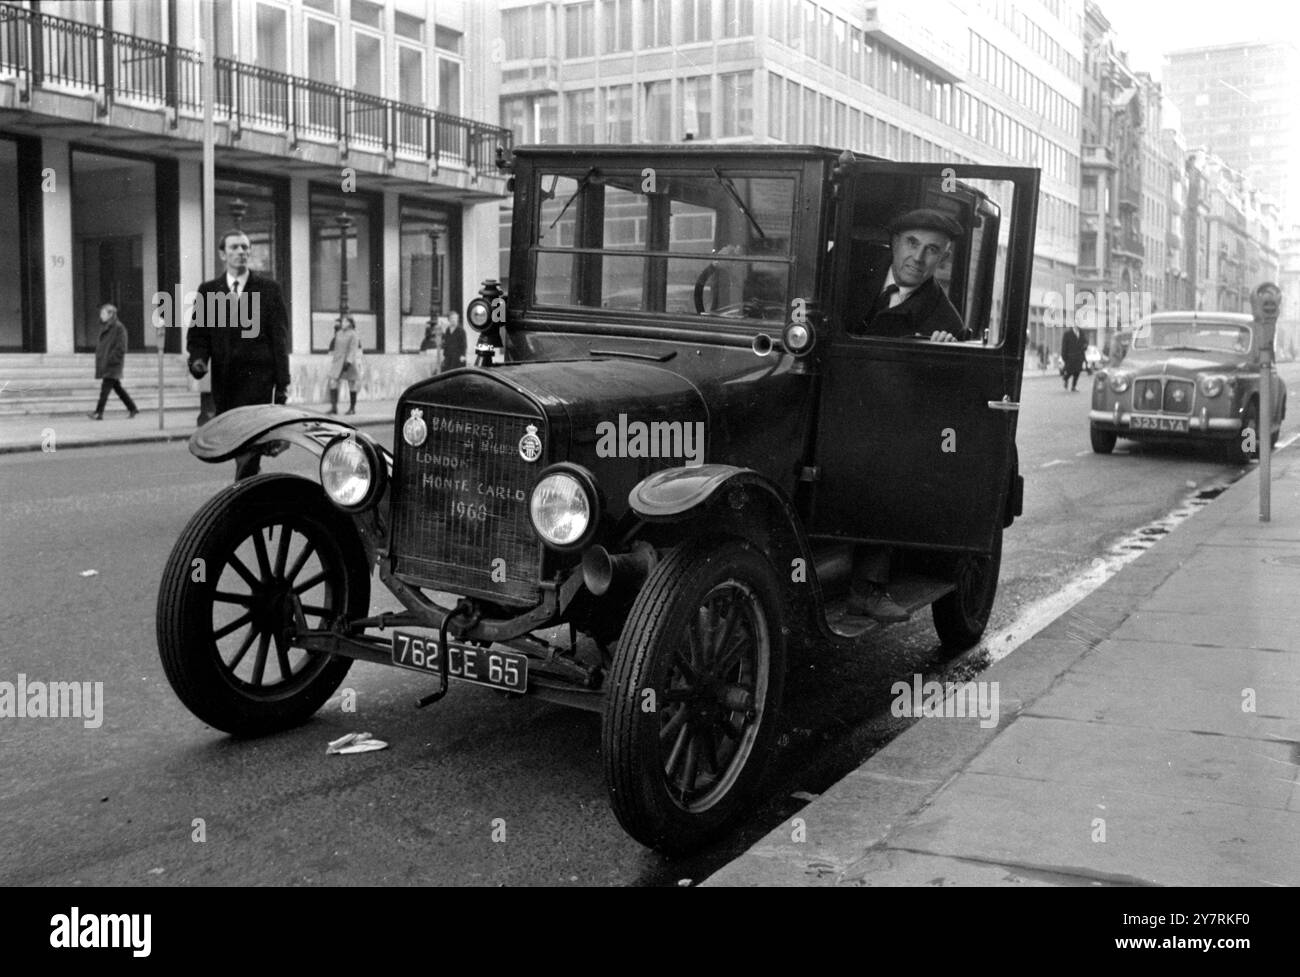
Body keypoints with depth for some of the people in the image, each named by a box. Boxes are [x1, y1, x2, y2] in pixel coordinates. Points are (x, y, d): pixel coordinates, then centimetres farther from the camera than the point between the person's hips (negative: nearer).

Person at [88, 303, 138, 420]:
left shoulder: (119, 327, -10)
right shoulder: (104, 327, 15)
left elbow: (121, 348, -14)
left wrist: (110, 359, -18)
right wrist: (98, 356, 10)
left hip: (113, 363, -9)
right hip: (104, 362, 9)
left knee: (105, 386, -11)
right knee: (117, 387, 11)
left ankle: (99, 412, -13)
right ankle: (132, 408, 18)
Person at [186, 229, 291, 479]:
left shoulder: (269, 290, 5)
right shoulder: (208, 290, 11)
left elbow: (280, 339, 3)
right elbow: (197, 332, 10)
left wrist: (282, 384, -1)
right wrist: (198, 358, -12)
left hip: (258, 379, -3)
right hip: (223, 381, 3)